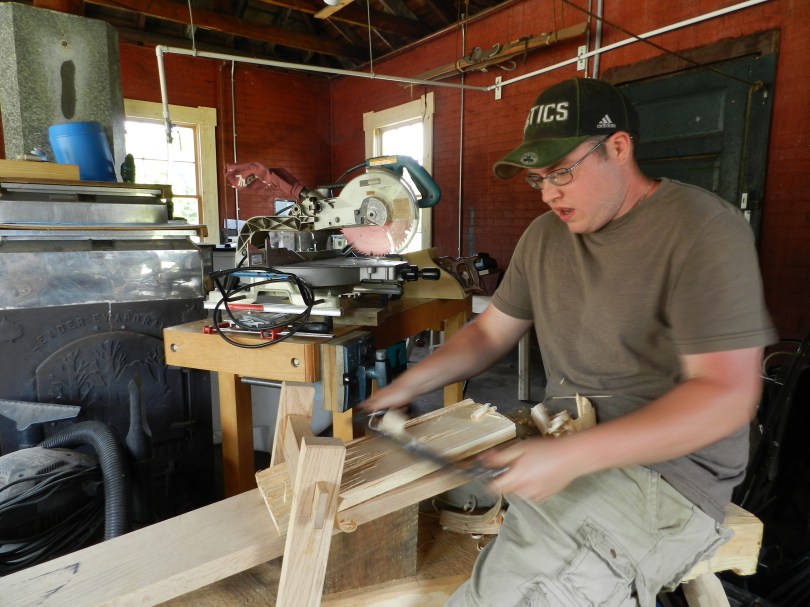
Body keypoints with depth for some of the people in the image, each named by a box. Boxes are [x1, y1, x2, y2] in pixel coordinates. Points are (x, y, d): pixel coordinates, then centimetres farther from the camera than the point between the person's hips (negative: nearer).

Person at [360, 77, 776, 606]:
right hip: (564, 444, 7)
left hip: (663, 463, -6)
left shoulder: (703, 230, -14)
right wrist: (407, 386, -3)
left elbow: (727, 396, -21)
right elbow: (491, 331, 11)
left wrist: (571, 457, -29)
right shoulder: (545, 235, 7)